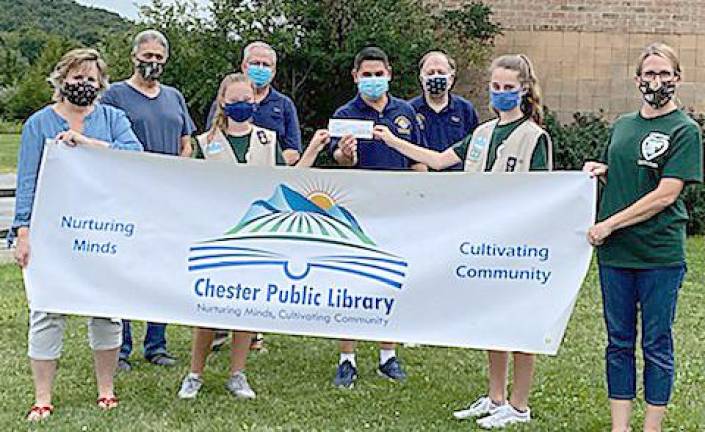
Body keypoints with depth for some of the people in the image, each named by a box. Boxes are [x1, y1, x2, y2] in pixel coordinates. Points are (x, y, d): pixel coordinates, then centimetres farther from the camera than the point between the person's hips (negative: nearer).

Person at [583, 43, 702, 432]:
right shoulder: (622, 125, 11)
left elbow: (666, 194, -13)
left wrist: (610, 224, -14)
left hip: (660, 254, -5)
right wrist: (600, 170, 1)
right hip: (614, 253, 5)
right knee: (619, 342, 10)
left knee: (657, 345, 5)